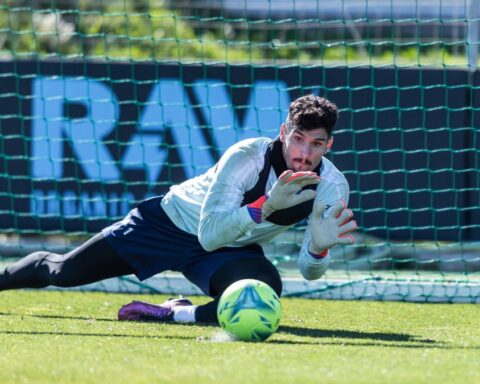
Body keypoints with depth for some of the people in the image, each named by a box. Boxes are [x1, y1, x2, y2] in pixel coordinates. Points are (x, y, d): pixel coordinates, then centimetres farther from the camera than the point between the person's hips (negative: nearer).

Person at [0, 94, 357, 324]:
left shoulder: (333, 187, -21)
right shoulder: (246, 157, -31)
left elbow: (309, 272, -16)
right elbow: (209, 234, -38)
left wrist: (319, 248, -39)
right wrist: (265, 206, -50)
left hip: (233, 249, 2)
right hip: (172, 221, -2)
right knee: (63, 272, 3)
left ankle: (171, 314, -8)